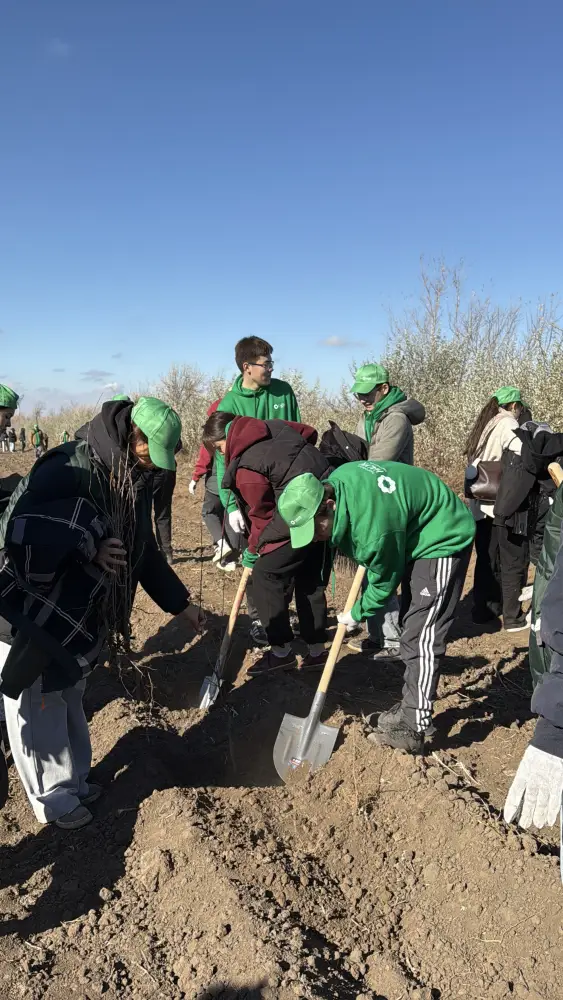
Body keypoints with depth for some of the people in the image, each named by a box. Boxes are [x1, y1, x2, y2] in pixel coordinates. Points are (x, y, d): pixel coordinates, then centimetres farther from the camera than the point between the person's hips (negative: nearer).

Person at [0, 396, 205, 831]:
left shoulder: (134, 480, 3)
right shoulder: (68, 469, -25)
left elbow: (143, 551, 13)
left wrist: (181, 603, 14)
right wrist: (87, 547, -30)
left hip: (82, 618, 8)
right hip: (35, 618, -7)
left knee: (70, 704, 22)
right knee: (39, 709, 9)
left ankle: (74, 782, 40)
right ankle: (55, 799, 29)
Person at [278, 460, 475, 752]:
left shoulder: (373, 525, -38)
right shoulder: (336, 480, -14)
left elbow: (384, 583, -20)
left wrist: (357, 613, -3)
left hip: (444, 540, -10)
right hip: (418, 536, 10)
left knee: (421, 638, -12)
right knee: (411, 629, 15)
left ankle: (412, 730, -5)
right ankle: (411, 708, 26)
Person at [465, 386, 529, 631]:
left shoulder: (481, 427, 17)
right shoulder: (507, 424, -7)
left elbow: (472, 466, 13)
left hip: (480, 505, 7)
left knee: (487, 560, 16)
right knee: (513, 561, 2)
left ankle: (483, 611, 23)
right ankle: (513, 617, 7)